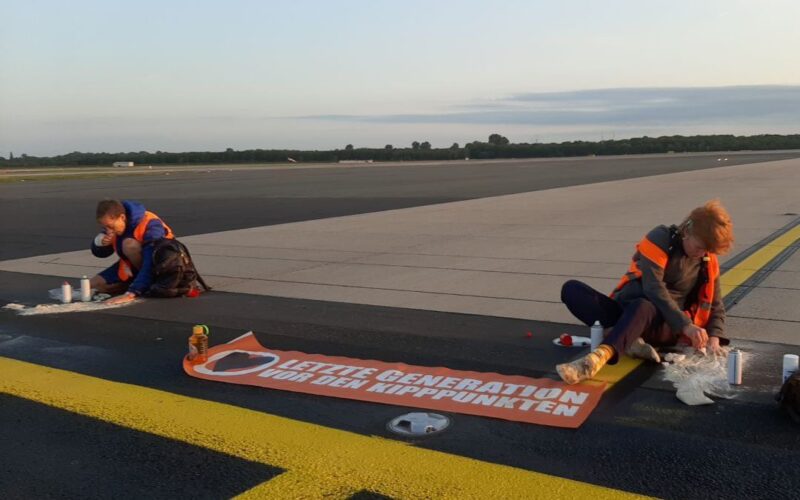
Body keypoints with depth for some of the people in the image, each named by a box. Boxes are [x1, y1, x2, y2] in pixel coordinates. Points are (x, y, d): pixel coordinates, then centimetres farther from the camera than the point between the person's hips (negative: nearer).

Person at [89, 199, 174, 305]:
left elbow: (151, 264, -40)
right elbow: (100, 253, 7)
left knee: (129, 245, -32)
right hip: (133, 268, 8)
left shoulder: (149, 225, -31)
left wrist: (130, 293, -47)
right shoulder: (115, 224, -7)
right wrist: (99, 241, -18)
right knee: (95, 284, -2)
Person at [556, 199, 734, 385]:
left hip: (663, 324, 0)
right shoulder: (661, 238, -4)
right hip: (626, 314, 0)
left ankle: (596, 358, -64)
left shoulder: (708, 262, 8)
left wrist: (714, 338, -5)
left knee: (641, 307, -40)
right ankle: (630, 341, -37)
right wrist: (685, 325, -24)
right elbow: (653, 287, -17)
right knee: (571, 289, -25)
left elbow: (715, 306, 16)